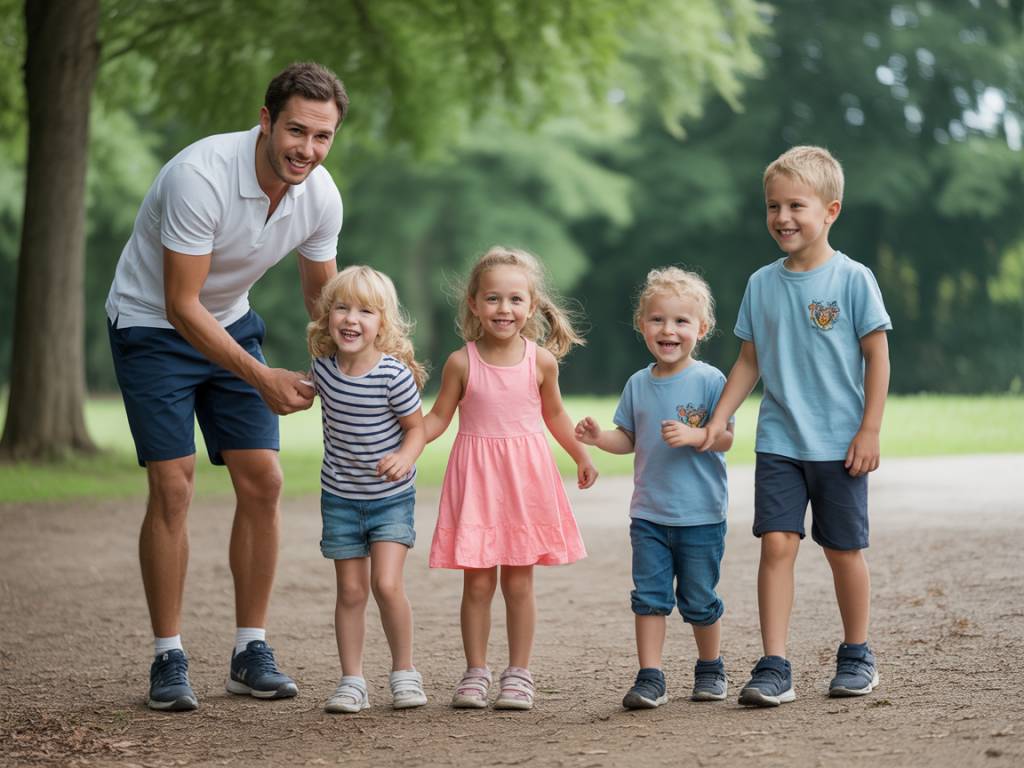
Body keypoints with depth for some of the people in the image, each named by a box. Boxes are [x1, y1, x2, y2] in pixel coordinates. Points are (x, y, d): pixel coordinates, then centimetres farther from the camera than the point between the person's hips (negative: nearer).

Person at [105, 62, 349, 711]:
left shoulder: (321, 195, -13)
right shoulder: (200, 176, -32)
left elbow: (322, 298, 4)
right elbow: (181, 306, -29)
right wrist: (263, 378, -33)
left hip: (231, 323, 6)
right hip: (153, 324, -5)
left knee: (262, 480, -3)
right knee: (174, 486, -13)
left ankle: (251, 651, 7)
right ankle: (169, 658, -3)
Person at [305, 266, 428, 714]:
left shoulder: (394, 374, -20)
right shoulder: (323, 367, -6)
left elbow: (416, 427, -11)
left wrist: (405, 457, -26)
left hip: (391, 496, -4)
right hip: (340, 496, 4)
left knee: (386, 584, -14)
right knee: (351, 591, 6)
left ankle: (404, 673, 4)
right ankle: (352, 681, 13)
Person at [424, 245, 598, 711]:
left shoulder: (542, 360, -2)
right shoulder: (461, 362, -6)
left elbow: (554, 414, 13)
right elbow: (437, 418, 2)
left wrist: (581, 457, 17)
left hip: (526, 476, 1)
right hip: (476, 477, -1)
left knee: (518, 583, 4)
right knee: (477, 582, 1)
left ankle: (518, 673, 13)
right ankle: (475, 672, 12)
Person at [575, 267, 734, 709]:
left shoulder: (710, 381, -8)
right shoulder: (638, 384, 6)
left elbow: (726, 438, -9)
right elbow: (628, 439, 12)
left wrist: (693, 436, -26)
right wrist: (600, 438, -8)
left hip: (700, 515, -3)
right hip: (648, 513, 3)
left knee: (698, 601, 7)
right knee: (649, 596, -1)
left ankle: (710, 669, 28)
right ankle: (650, 678, 2)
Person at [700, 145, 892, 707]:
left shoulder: (852, 279, -7)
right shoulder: (762, 284, 5)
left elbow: (877, 356, -4)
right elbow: (749, 362, 12)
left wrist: (869, 430, -8)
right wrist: (717, 420, 5)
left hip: (839, 444, -2)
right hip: (778, 443, 3)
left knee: (843, 550, 8)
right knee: (777, 543, -8)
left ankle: (856, 656, 27)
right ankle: (773, 668, -6)